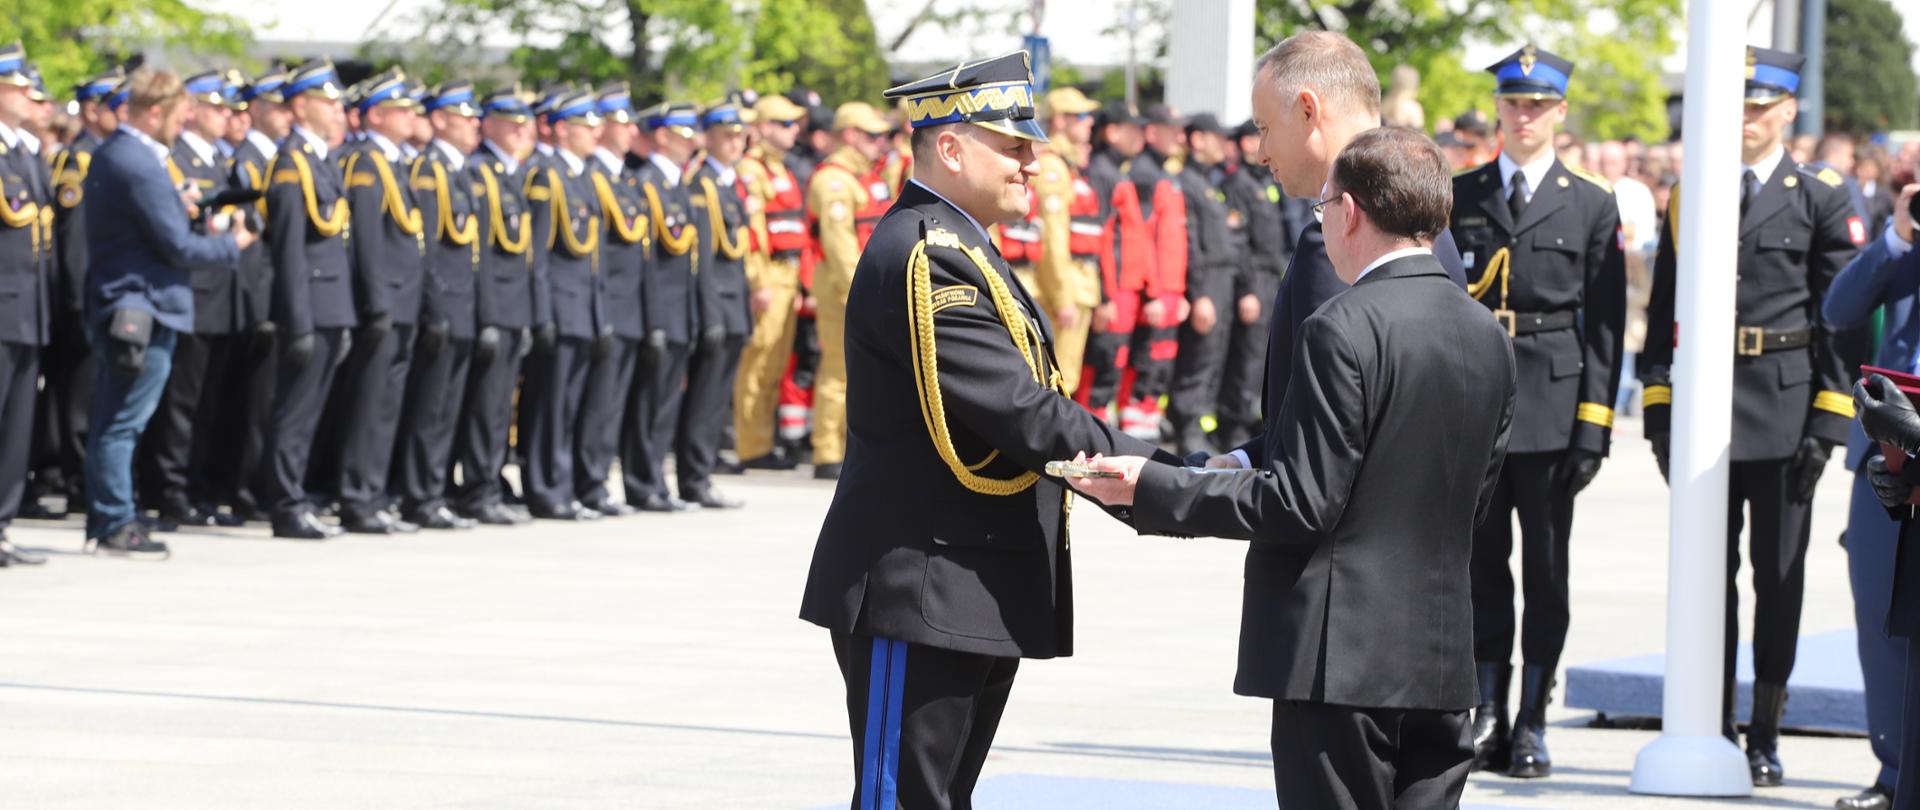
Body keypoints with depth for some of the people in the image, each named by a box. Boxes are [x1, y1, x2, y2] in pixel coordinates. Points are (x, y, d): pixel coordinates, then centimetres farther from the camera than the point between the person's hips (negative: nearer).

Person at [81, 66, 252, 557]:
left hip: (112, 306, 10)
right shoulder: (141, 166, -19)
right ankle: (116, 525, -3)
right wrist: (233, 245, -4)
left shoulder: (108, 154, 12)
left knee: (109, 422, 13)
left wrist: (176, 204, 13)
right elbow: (178, 247, -18)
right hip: (145, 309, -10)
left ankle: (103, 521, 19)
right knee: (123, 423, -6)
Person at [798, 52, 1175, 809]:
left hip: (977, 594, 11)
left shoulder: (955, 246, 17)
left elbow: (1018, 400, 20)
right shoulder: (924, 257, -18)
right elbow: (1024, 414, -23)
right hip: (922, 594, -11)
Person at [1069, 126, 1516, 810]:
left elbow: (1306, 501, -16)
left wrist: (1152, 488, -10)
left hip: (1342, 657, -7)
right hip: (1444, 661, 7)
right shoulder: (1488, 336, 9)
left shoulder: (1343, 330, -14)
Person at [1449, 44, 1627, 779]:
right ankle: (1486, 717, 11)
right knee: (1481, 561, 4)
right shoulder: (1459, 197, 8)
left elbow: (1604, 325, 2)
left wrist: (1594, 426, -5)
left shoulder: (1592, 206, 4)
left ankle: (1532, 725, 8)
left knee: (1545, 567, 3)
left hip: (1551, 402, -1)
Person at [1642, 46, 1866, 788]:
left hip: (1784, 409, -2)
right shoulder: (1689, 198, 9)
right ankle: (1713, 729, 12)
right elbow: (1664, 310, 10)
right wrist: (1658, 407, 2)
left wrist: (1827, 421, -8)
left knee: (1778, 577, 2)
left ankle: (1765, 735, 9)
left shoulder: (1822, 201, 2)